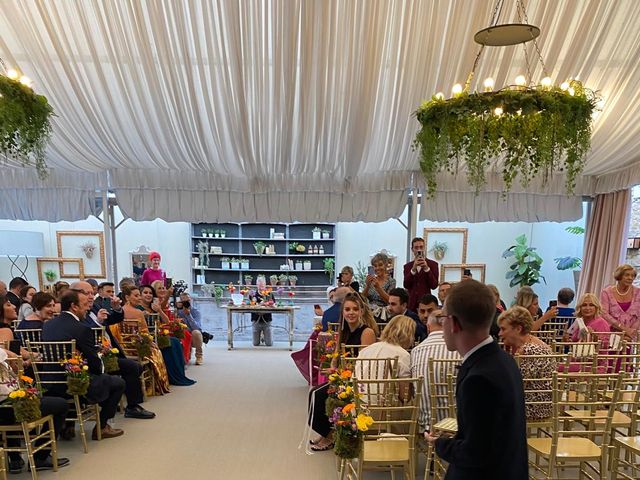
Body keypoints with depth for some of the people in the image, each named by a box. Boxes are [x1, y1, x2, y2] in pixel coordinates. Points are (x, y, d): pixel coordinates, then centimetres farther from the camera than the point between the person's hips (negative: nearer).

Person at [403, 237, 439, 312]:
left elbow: (434, 285, -4)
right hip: (411, 303, 2)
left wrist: (426, 268, -14)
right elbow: (406, 285, -2)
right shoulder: (407, 266, 11)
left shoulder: (432, 264, 5)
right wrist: (413, 268, -13)